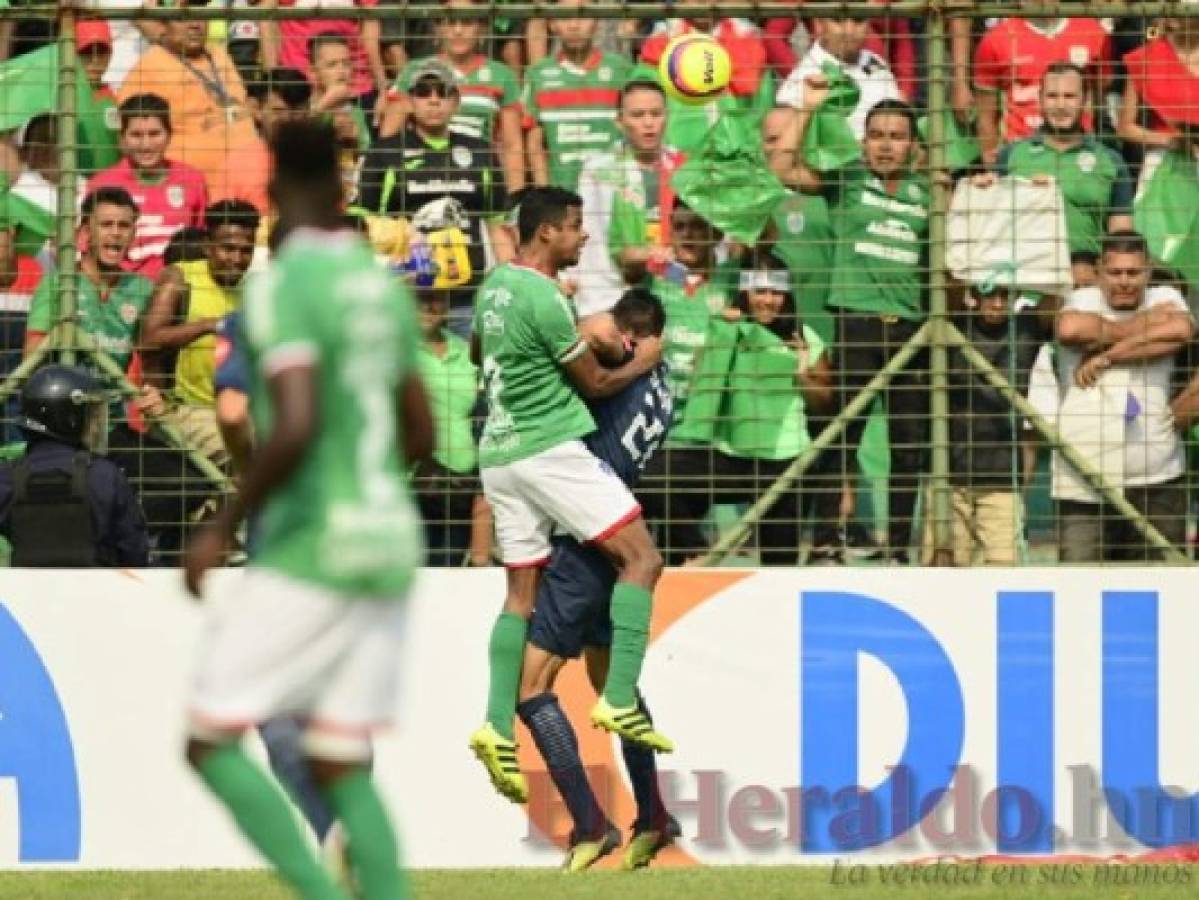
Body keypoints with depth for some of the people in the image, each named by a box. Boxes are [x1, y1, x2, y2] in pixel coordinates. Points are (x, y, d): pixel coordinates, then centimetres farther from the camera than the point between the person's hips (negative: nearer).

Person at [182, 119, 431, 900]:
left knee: (211, 744, 0)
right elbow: (421, 435, 18)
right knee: (342, 770, 9)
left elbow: (296, 427, -25)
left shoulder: (283, 288, -13)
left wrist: (224, 528, -15)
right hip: (385, 548, 8)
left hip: (309, 554, -8)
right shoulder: (383, 287, 12)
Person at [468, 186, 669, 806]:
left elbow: (478, 352, 32)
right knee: (640, 557, -8)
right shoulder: (545, 300, -16)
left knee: (521, 590, 10)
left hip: (500, 452, 9)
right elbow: (596, 384, -6)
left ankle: (498, 725, -1)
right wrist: (642, 362, 12)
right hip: (551, 447, -9)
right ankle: (620, 700, -16)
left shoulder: (497, 284, 12)